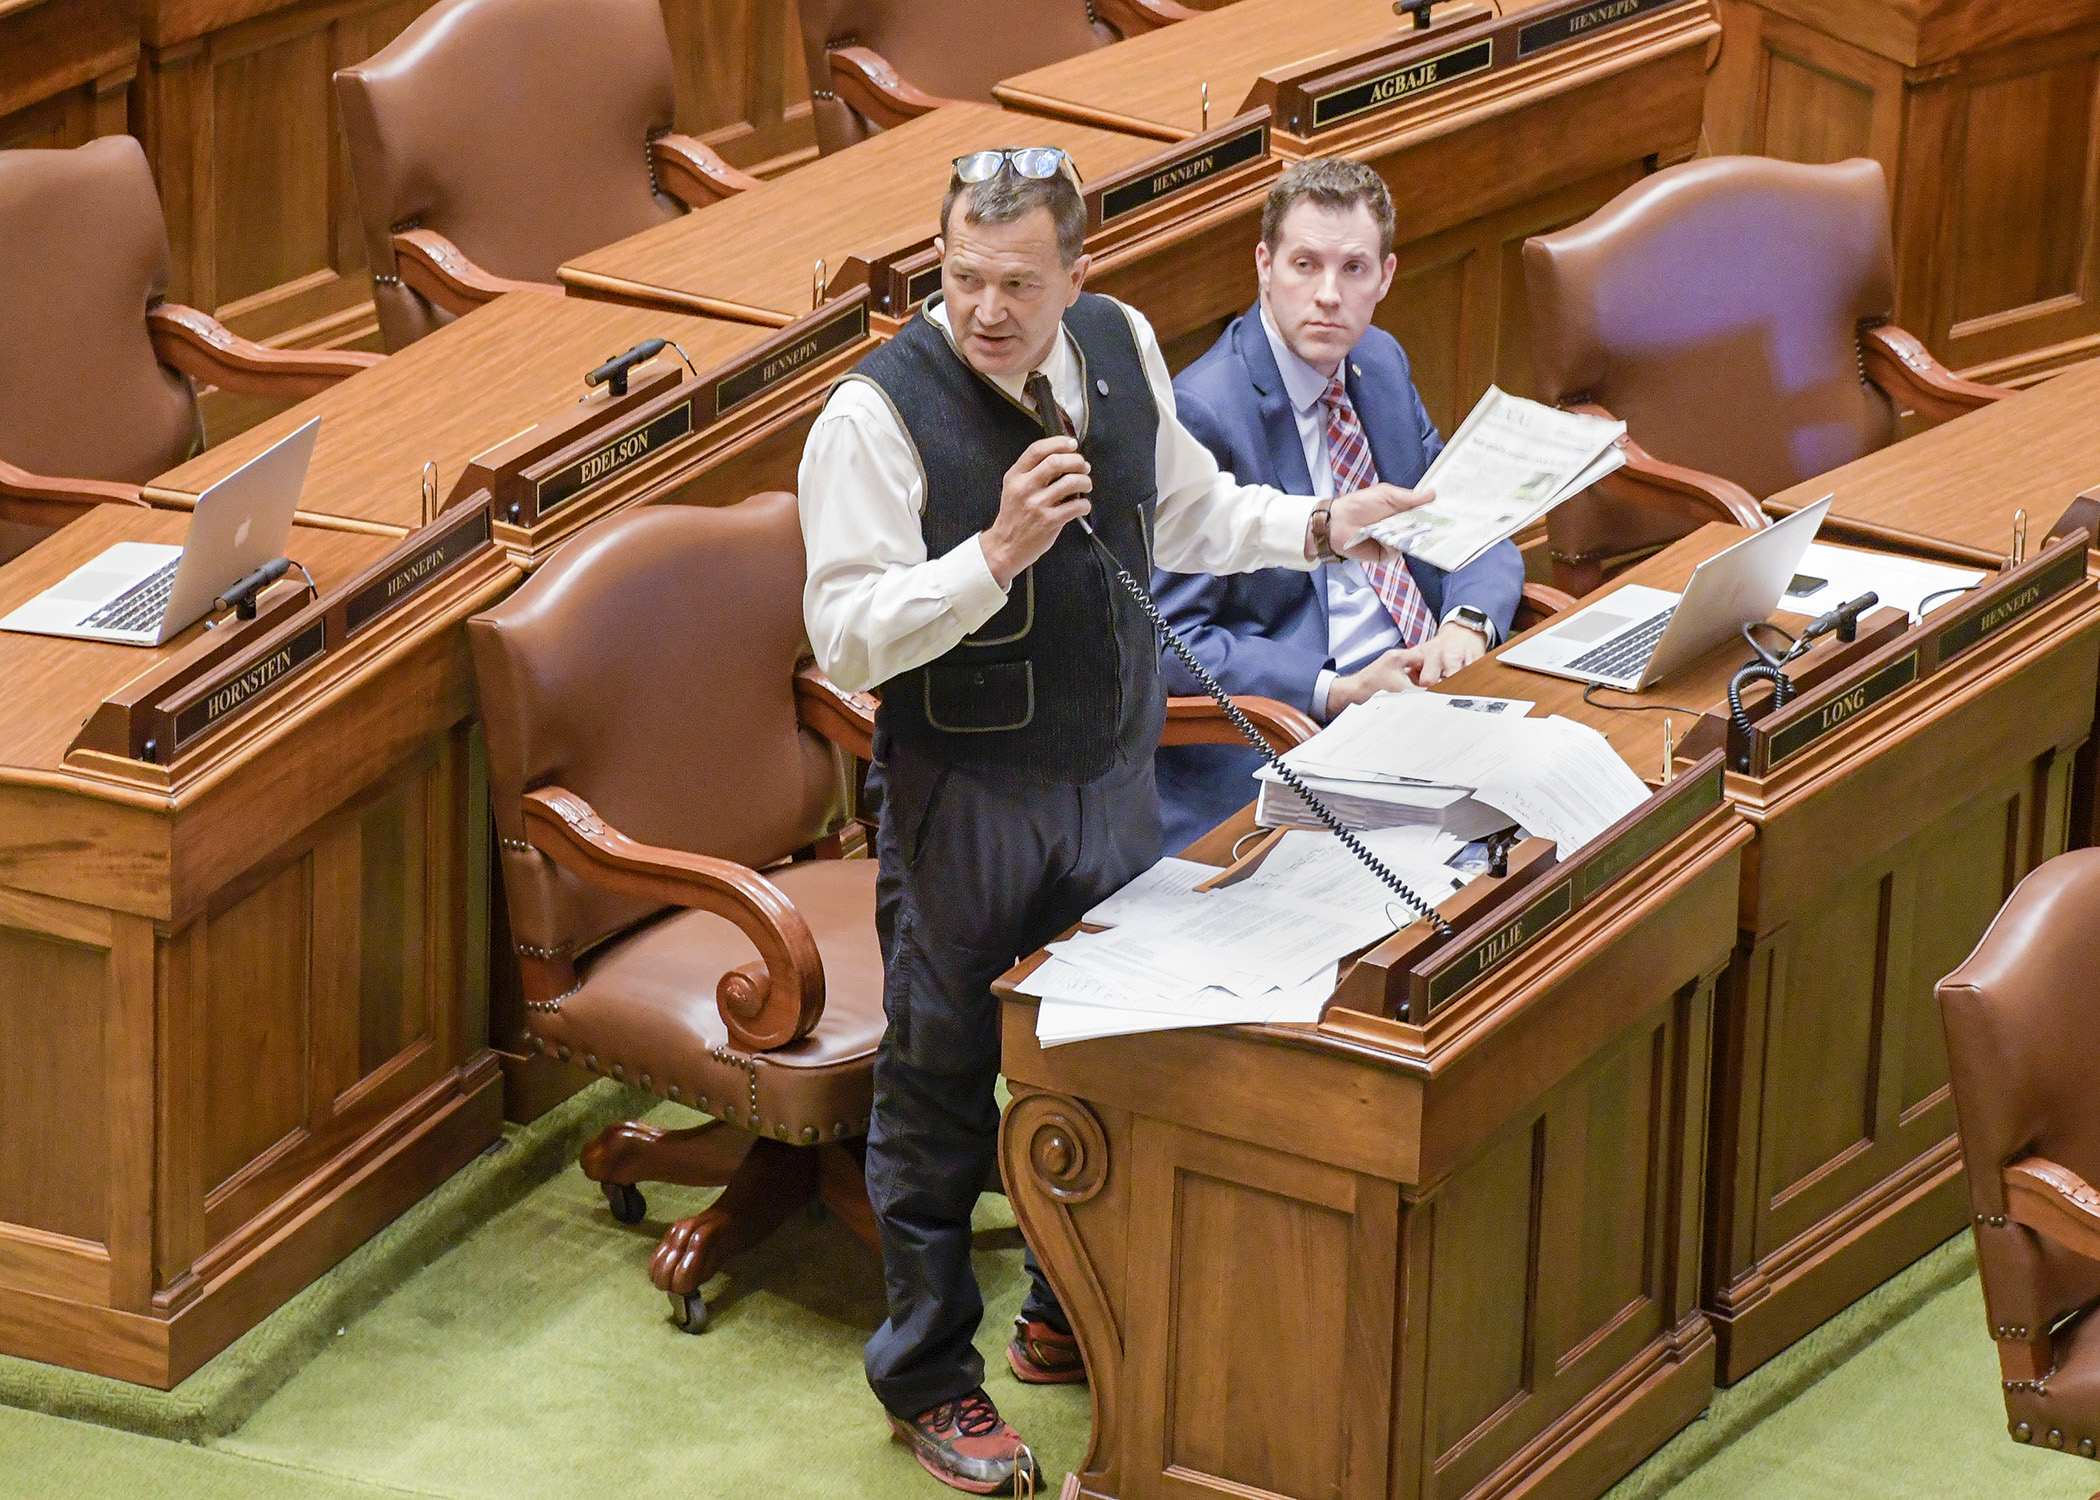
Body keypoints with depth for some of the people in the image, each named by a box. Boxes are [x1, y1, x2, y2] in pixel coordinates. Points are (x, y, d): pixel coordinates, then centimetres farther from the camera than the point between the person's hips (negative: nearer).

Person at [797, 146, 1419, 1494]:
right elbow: (848, 637, -24)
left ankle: (1072, 1321, 38)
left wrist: (1319, 526, 4)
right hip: (964, 796, -6)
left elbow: (1186, 512, 16)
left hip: (1115, 774, 6)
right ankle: (930, 1380, 20)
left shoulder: (1122, 349, -1)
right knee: (943, 1090, 5)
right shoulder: (879, 411, -20)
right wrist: (998, 551, -34)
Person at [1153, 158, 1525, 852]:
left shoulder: (1380, 362, 12)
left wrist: (1466, 624, -5)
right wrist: (1339, 691, -21)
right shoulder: (1200, 412, -12)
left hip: (1423, 683, 8)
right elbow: (1170, 641, -13)